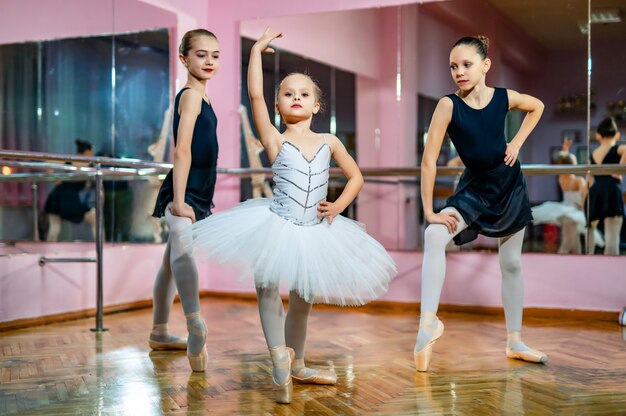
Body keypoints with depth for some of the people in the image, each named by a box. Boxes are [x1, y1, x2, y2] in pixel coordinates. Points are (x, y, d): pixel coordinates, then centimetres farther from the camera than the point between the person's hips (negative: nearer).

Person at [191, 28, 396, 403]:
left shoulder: (329, 142, 6)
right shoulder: (275, 140, -3)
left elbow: (356, 177, 14)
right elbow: (255, 96, -14)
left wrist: (339, 206, -2)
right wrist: (257, 51, -12)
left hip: (315, 232, 3)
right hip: (276, 227, -3)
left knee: (302, 301, 15)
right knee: (267, 288, -18)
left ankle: (296, 366, 31)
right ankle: (280, 364, -14)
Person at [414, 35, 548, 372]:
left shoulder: (504, 98, -11)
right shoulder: (449, 105, -20)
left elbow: (537, 107, 12)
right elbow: (429, 159, -22)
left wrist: (517, 143, -1)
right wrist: (429, 211, -24)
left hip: (510, 185, 3)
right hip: (474, 188, -3)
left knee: (511, 263, 10)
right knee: (435, 235, -30)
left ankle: (515, 341, 24)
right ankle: (428, 322, -29)